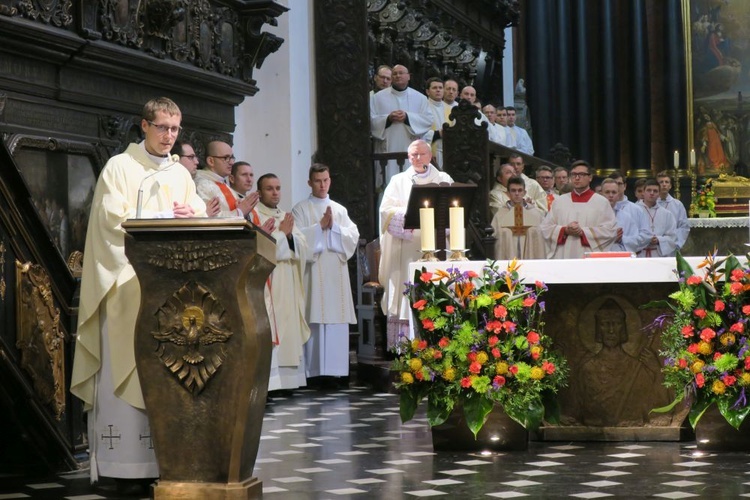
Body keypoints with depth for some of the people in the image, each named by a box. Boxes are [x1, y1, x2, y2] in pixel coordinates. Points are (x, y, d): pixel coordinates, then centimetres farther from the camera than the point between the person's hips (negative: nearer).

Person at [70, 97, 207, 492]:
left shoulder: (182, 175, 18)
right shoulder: (119, 167, 3)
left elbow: (199, 220, 9)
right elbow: (113, 218, -9)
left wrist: (190, 218, -13)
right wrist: (165, 218, -7)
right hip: (128, 286, -5)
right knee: (127, 372, -8)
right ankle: (127, 465, -7)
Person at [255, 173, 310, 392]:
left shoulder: (286, 217, 20)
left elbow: (302, 247, 12)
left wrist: (290, 235, -7)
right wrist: (281, 233, -8)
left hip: (289, 286, 7)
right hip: (266, 285, -7)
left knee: (289, 330, 5)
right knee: (268, 333, -13)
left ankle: (287, 378, 7)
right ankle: (266, 381, -15)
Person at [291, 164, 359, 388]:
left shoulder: (340, 210, 18)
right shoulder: (301, 209, 7)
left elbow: (353, 235, 7)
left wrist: (334, 226, -6)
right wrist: (320, 225, -9)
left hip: (337, 271, 4)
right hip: (314, 271, -3)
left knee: (337, 320, -1)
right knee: (315, 320, -9)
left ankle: (338, 370, 1)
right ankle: (314, 370, -8)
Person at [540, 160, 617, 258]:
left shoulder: (601, 202, 5)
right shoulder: (559, 201, 13)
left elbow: (611, 230, -4)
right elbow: (545, 228, 9)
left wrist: (583, 232, -11)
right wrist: (565, 230, -9)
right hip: (562, 262, 3)